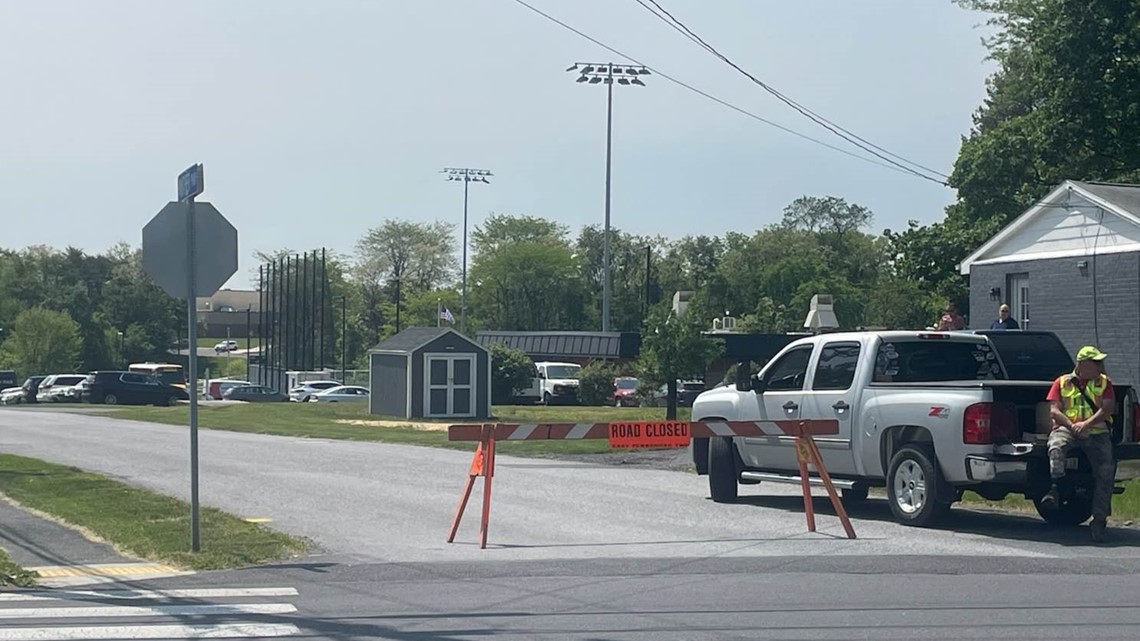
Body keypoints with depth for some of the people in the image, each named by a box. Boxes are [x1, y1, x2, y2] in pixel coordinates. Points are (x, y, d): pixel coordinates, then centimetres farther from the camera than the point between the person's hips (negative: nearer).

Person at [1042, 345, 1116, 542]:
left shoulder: (1104, 382, 17)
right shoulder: (1062, 382, 14)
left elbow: (1107, 409, 2)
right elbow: (1054, 410, 4)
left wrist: (1086, 424, -15)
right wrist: (1072, 425, -14)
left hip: (1097, 432, 1)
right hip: (1067, 429, -1)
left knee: (1106, 469, -21)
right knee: (1056, 446, -36)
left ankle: (1099, 519, -16)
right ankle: (1056, 487, -44)